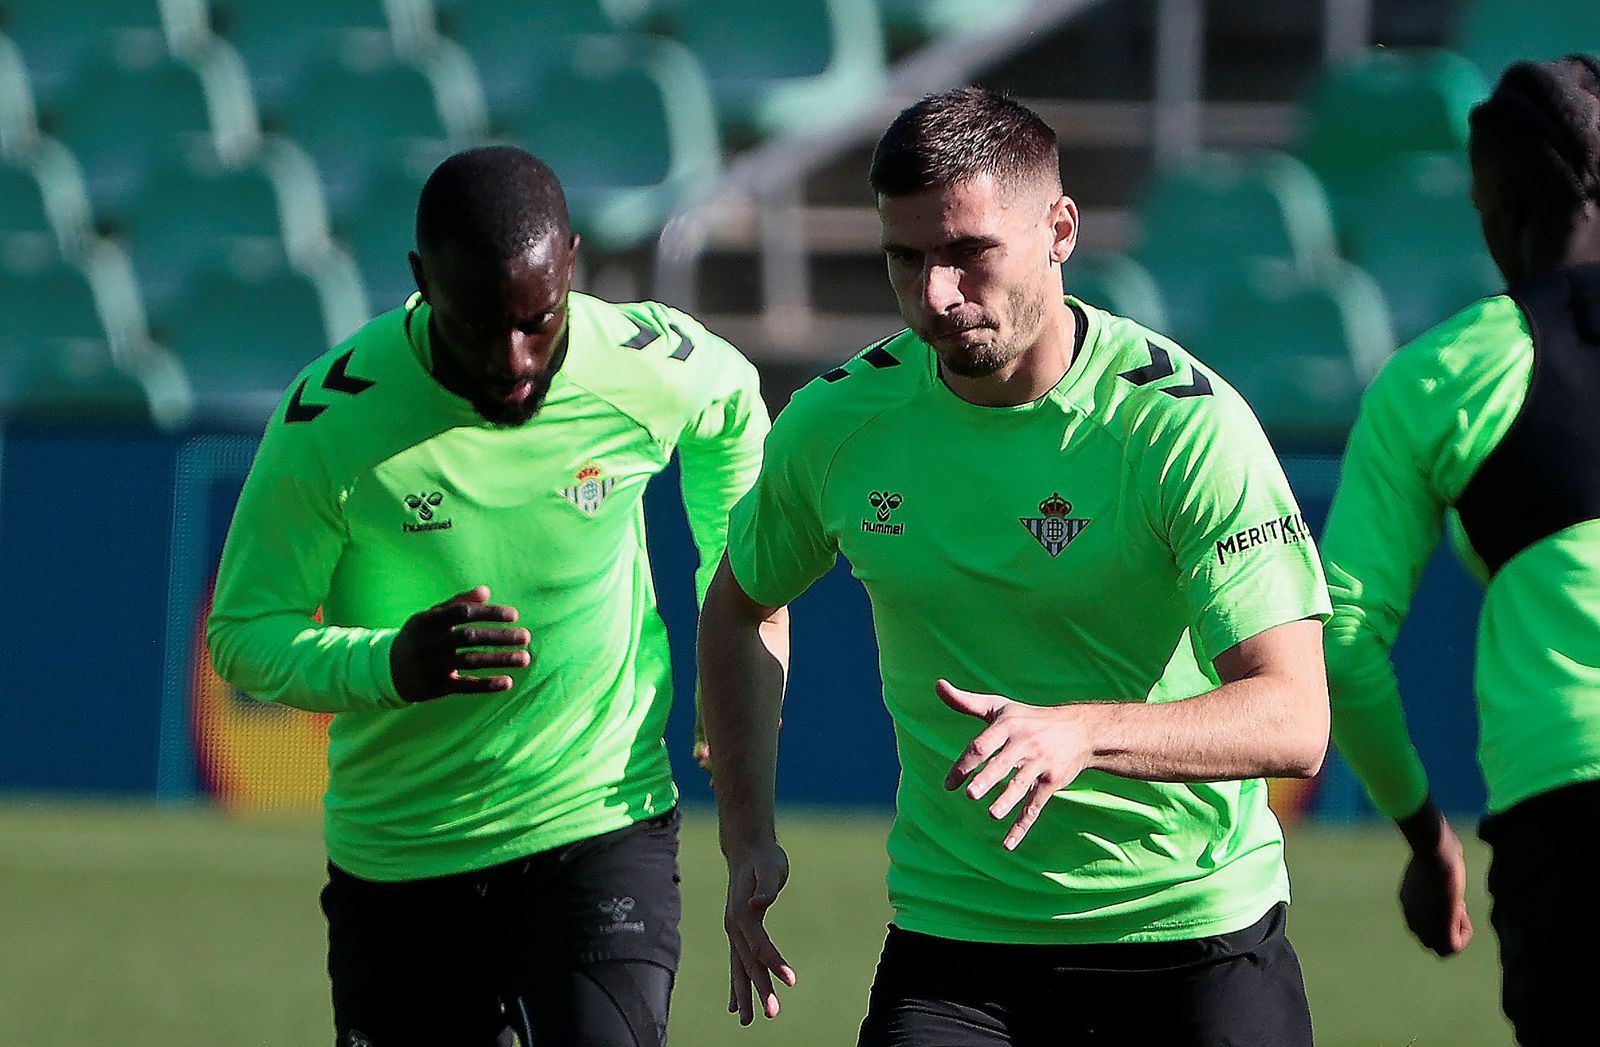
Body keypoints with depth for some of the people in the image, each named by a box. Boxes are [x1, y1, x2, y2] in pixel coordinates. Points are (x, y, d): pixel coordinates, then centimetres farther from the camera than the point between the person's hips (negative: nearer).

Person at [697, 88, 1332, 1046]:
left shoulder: (1184, 422, -15)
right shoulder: (838, 420, -2)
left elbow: (1295, 720, -21)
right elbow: (744, 607, 20)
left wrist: (1082, 734, -37)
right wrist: (749, 835, 10)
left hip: (1194, 941, -2)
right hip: (952, 929, 2)